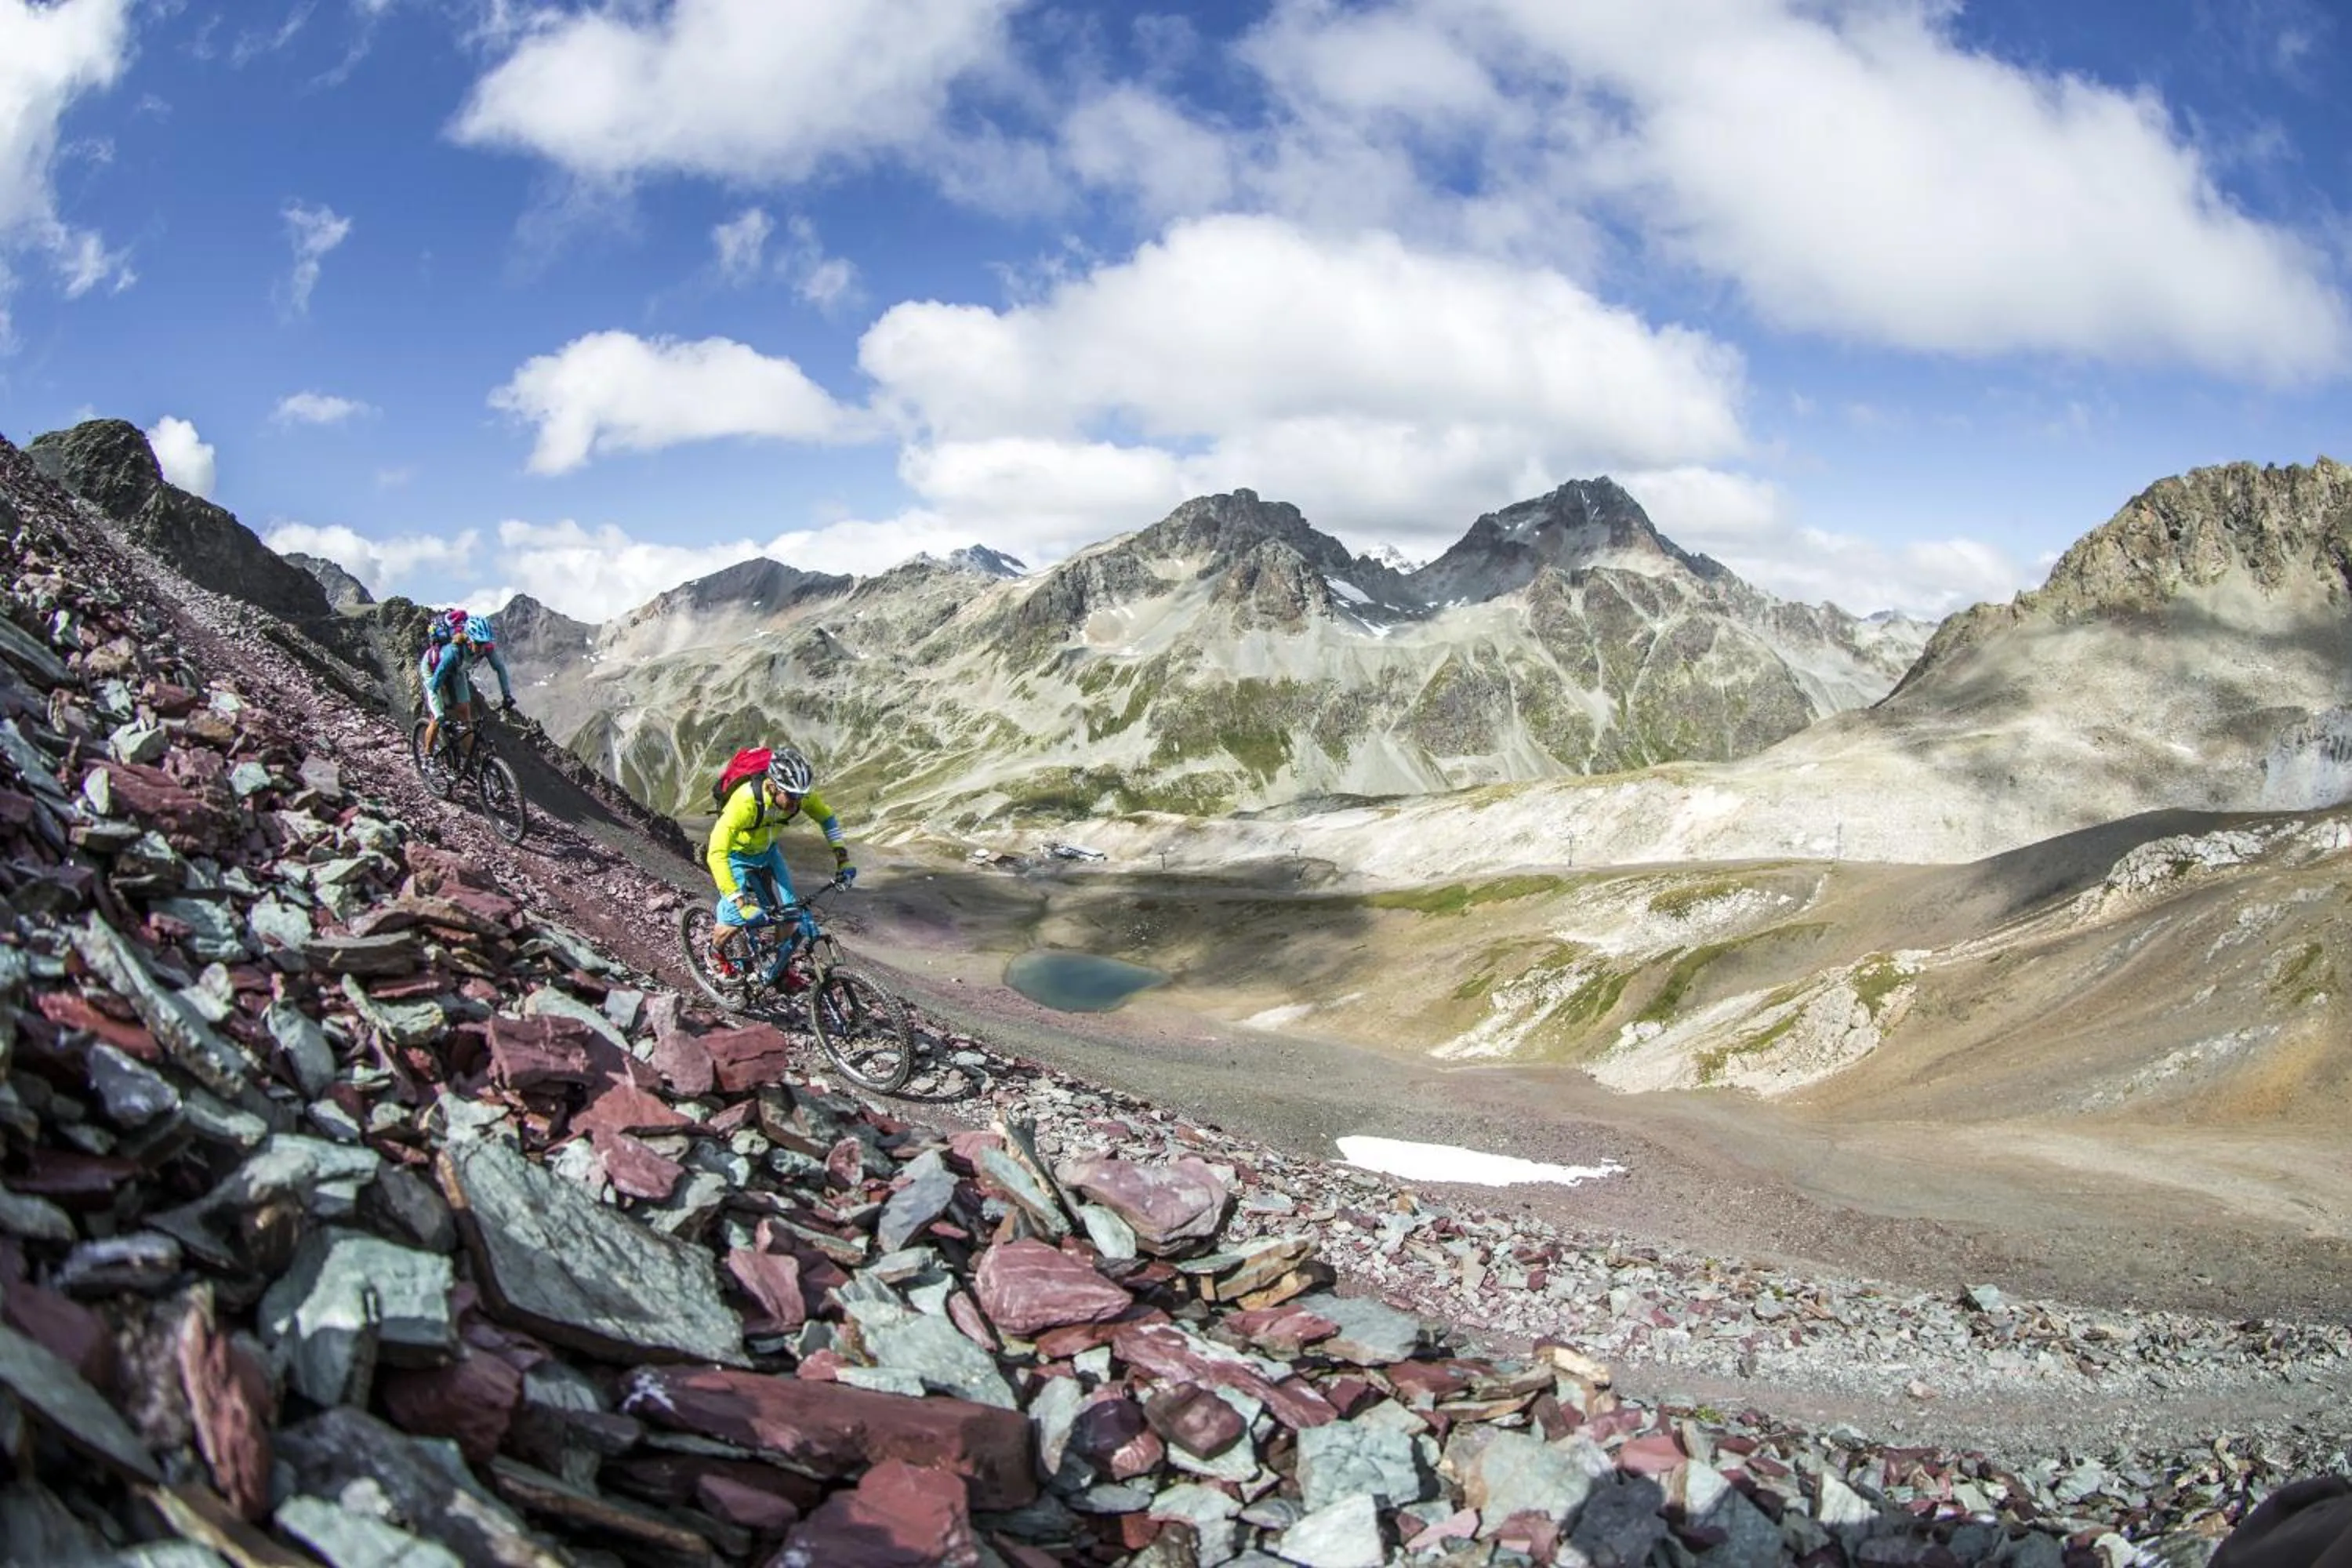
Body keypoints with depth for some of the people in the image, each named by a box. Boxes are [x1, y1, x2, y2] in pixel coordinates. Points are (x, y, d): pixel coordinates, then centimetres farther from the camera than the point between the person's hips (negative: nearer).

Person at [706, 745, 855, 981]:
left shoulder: (798, 795, -27)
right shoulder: (746, 801, -43)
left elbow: (827, 817, -5)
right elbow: (717, 854, -45)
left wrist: (843, 859, -13)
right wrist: (741, 903, -50)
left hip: (768, 851, 4)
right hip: (736, 855, -4)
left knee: (788, 913, -5)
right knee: (737, 919, -10)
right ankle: (716, 953, 23)